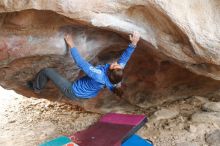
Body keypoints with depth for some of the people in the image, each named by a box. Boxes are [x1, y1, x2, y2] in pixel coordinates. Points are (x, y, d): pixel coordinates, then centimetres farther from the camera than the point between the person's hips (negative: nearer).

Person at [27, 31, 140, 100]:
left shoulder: (99, 75, -41)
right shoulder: (116, 74, -24)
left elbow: (80, 62, -35)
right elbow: (124, 58, -13)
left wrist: (71, 45, -26)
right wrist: (134, 43, -19)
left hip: (72, 92, -7)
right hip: (86, 95, 7)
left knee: (46, 71, 2)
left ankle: (36, 87, 31)